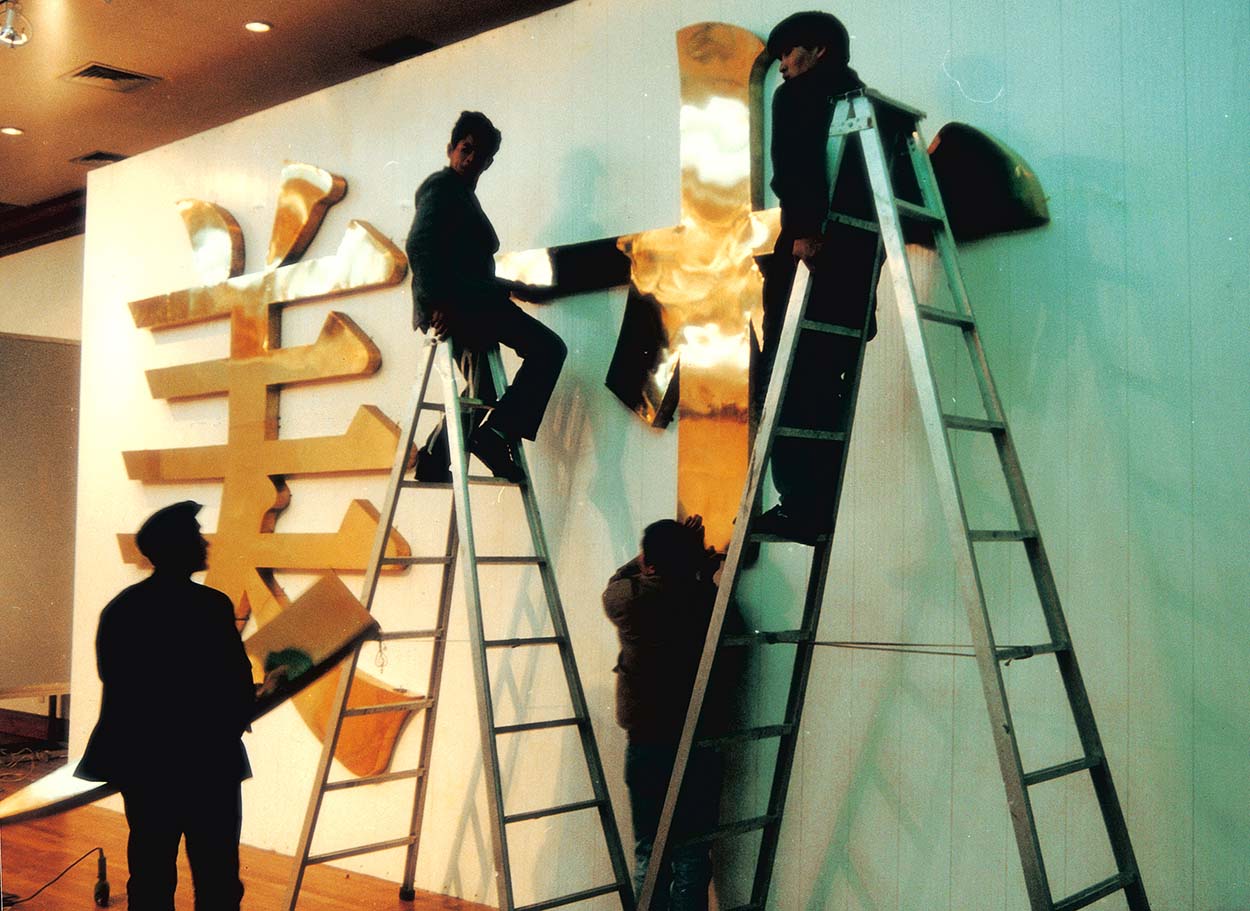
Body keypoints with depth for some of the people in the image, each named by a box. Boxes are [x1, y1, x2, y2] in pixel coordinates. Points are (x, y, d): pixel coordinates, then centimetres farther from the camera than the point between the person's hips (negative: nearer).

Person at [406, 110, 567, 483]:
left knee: (483, 394, 22)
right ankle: (496, 432, -23)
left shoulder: (464, 197, 28)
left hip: (467, 304, 11)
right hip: (456, 303, -11)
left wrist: (513, 289, 33)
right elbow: (418, 246, -17)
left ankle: (433, 460, 26)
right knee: (548, 348, -16)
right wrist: (437, 303, -25)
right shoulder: (441, 186, -2)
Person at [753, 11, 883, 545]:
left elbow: (793, 165, -14)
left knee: (784, 385, -7)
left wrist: (804, 227, -23)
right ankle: (817, 511, 4)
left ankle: (798, 506, -16)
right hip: (861, 258, 7)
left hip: (812, 251, -7)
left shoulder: (799, 96, 7)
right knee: (827, 391, 8)